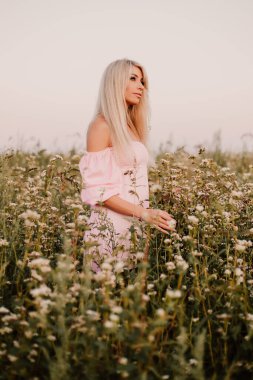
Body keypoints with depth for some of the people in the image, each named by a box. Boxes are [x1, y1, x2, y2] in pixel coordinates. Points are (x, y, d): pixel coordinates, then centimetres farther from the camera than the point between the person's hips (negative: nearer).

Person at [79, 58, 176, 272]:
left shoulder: (131, 127, 14)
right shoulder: (102, 126, -10)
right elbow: (98, 189, -16)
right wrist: (144, 213, -21)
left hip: (135, 225, 8)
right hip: (111, 226, -8)